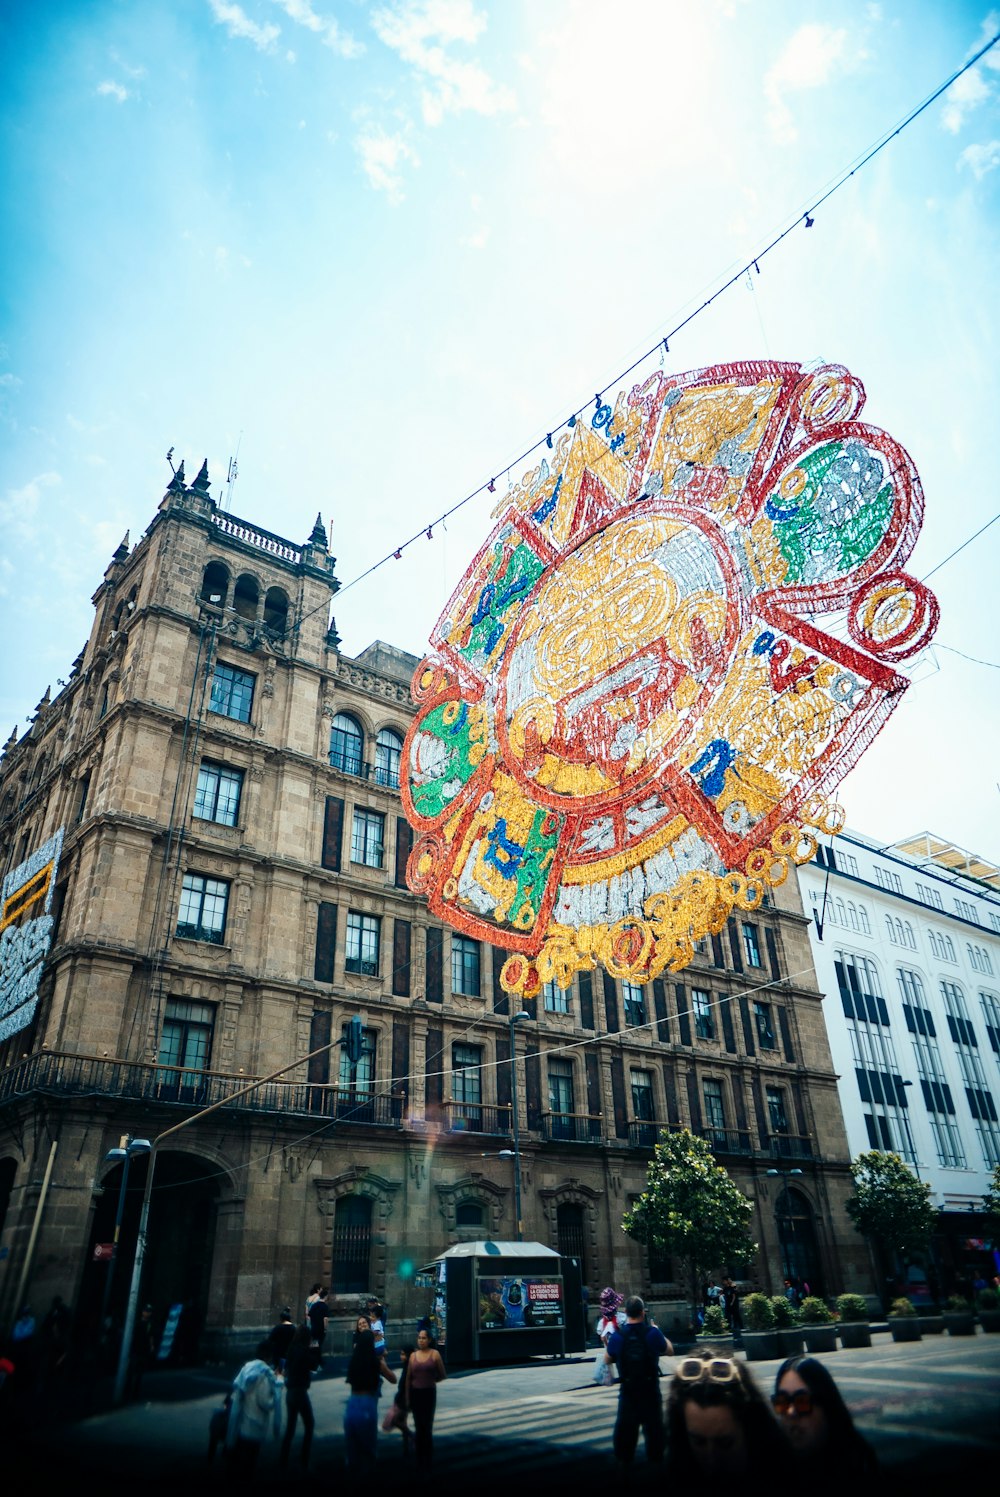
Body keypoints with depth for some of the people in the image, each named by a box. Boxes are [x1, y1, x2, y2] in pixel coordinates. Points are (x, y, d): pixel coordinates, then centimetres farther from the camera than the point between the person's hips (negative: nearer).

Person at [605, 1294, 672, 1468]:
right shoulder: (653, 1333, -17)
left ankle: (624, 1462, 23)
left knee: (625, 1428, 15)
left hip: (627, 1390, 1)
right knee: (653, 1427, 17)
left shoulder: (616, 1336, -15)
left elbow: (608, 1359, 4)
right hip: (650, 1389, 0)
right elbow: (669, 1352, 3)